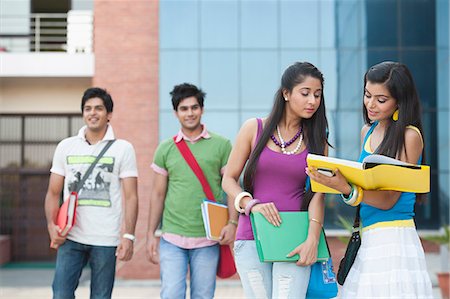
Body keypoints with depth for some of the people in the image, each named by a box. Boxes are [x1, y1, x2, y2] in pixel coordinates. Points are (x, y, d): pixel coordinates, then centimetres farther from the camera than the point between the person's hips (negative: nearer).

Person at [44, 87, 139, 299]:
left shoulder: (123, 149, 2)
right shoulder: (66, 147, 8)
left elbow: (130, 197, -1)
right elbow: (53, 193, 10)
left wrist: (129, 236, -10)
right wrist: (51, 225, -7)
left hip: (106, 241, -2)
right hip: (71, 237, 2)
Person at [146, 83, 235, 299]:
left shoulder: (221, 145, 2)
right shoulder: (166, 149, 7)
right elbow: (158, 194, 11)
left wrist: (232, 223, -11)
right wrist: (151, 234, 8)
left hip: (208, 239, -1)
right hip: (171, 238, 1)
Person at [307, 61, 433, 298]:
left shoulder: (409, 136, -8)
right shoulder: (367, 131, 13)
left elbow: (388, 200, -14)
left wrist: (346, 189, -28)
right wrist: (336, 179, 4)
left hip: (395, 239, -6)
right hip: (367, 239, 7)